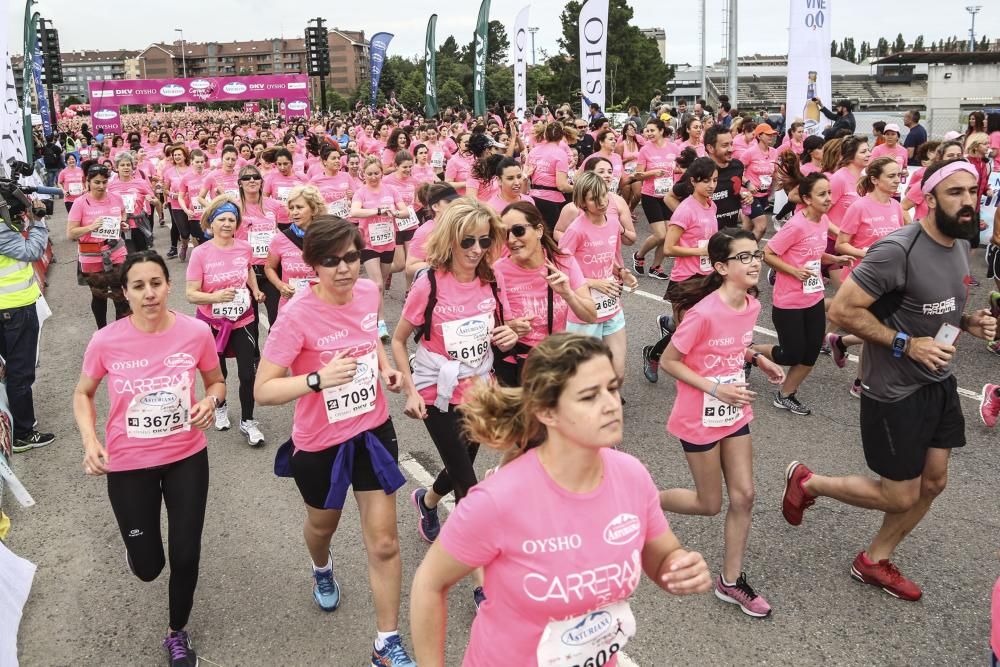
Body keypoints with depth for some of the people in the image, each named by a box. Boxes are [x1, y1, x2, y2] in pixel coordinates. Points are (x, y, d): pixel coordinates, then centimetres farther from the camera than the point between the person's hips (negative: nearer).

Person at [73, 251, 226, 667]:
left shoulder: (196, 332, -14)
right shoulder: (106, 341, -15)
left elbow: (217, 382, 4)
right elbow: (83, 394, 3)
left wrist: (210, 401, -18)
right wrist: (90, 440, -14)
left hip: (186, 457, 1)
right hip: (128, 463, 0)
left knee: (186, 556, 7)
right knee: (148, 566, 10)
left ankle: (177, 633, 37)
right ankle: (140, 544, 51)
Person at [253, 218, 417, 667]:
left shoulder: (369, 292, -9)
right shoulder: (297, 315, -25)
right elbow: (262, 391, -24)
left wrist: (386, 367, -2)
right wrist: (319, 379, -38)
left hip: (374, 432, 3)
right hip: (320, 443, -3)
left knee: (384, 543, 3)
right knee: (323, 524, 25)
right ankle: (322, 570, 62)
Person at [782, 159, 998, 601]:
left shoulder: (961, 246, 3)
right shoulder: (897, 250, -25)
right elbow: (842, 310, -24)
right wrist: (906, 344, -24)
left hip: (940, 383, 8)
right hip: (896, 391, -8)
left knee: (933, 482, 14)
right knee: (900, 496, 3)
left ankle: (874, 561, 34)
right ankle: (806, 482, 26)